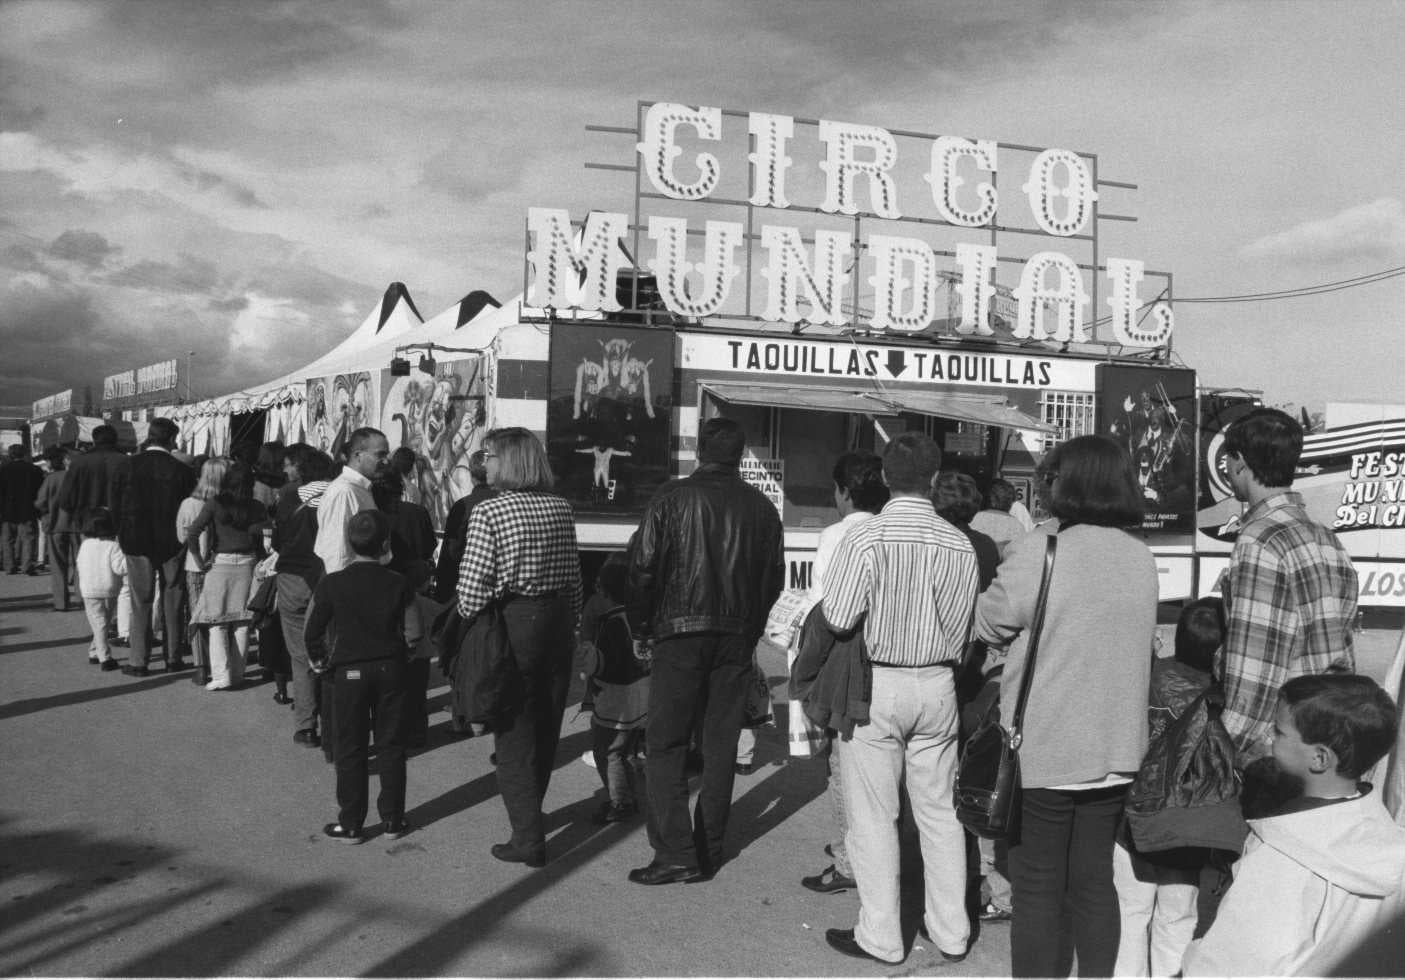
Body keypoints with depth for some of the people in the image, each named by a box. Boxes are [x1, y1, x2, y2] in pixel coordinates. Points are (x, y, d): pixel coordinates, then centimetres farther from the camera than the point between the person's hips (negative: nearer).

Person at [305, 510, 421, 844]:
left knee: (351, 750, 8)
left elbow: (313, 632, -4)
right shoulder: (398, 584, -6)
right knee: (391, 747, 11)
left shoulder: (331, 583, -8)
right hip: (391, 670, 1)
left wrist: (321, 660, 14)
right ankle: (392, 819, 17)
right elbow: (413, 634, -5)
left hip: (349, 672, -1)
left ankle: (350, 825, 13)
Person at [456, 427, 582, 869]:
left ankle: (528, 838, 4)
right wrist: (570, 625, 15)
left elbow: (473, 585, -16)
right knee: (545, 727, 17)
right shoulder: (561, 508, 6)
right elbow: (573, 576, 7)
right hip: (559, 621, 6)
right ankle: (529, 813, 36)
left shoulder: (489, 512, -12)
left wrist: (468, 624, 1)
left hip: (512, 623, -6)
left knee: (514, 734, 3)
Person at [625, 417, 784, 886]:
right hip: (737, 637, 4)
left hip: (680, 634, -4)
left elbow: (643, 567, -7)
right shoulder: (761, 507, 5)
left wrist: (640, 629, 4)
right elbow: (774, 578, 9)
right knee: (721, 745, 11)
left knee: (666, 745, 1)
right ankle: (709, 850, 16)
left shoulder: (672, 497, -5)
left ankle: (675, 853, -4)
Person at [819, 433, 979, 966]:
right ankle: (951, 933, 24)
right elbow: (963, 628, 3)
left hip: (874, 684, -4)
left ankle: (881, 937, 14)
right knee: (939, 811, 15)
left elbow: (838, 617, -15)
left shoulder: (865, 538, -14)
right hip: (937, 686, 4)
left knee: (873, 817, 6)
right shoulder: (959, 545, -3)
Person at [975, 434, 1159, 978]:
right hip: (1115, 752, 5)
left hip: (1043, 752, -5)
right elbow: (1123, 638, 11)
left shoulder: (1038, 552, -16)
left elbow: (988, 626, -5)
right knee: (1094, 882, 17)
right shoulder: (1142, 559, 2)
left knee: (1038, 889, 7)